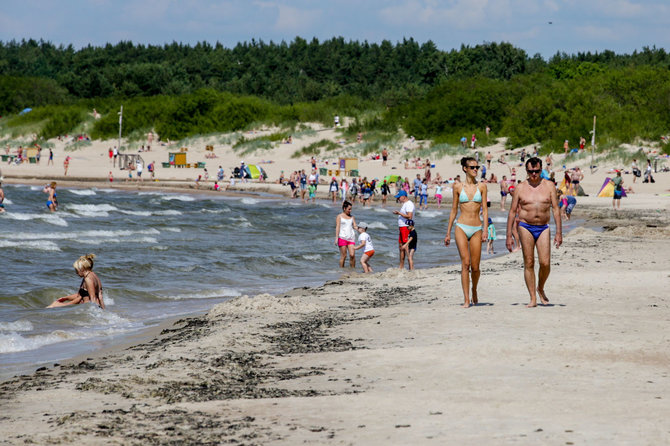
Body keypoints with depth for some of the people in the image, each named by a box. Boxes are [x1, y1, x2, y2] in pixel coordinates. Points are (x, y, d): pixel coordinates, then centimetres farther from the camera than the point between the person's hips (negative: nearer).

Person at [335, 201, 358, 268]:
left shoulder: (352, 217, 15)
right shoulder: (339, 216, 3)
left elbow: (355, 226, 10)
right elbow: (337, 227, -4)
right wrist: (336, 238, -12)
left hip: (351, 238, 4)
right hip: (342, 237, -4)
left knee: (352, 255, -7)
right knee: (343, 256, -5)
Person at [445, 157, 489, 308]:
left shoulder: (481, 186, 6)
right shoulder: (458, 186, 6)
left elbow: (485, 210, 5)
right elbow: (454, 210, 11)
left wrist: (485, 229, -7)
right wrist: (448, 233, 11)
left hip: (476, 229, 1)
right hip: (461, 227, -1)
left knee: (475, 267, 1)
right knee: (465, 263, -13)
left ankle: (474, 290, 31)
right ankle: (466, 299, -12)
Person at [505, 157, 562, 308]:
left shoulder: (549, 186, 6)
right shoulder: (520, 188, 4)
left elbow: (556, 209, 4)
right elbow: (512, 212, 7)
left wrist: (559, 232, -3)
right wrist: (509, 236, 3)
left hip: (543, 228, 0)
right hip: (526, 227, 0)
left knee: (545, 263, -10)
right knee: (529, 263, -3)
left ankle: (540, 288, 18)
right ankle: (533, 298, 2)